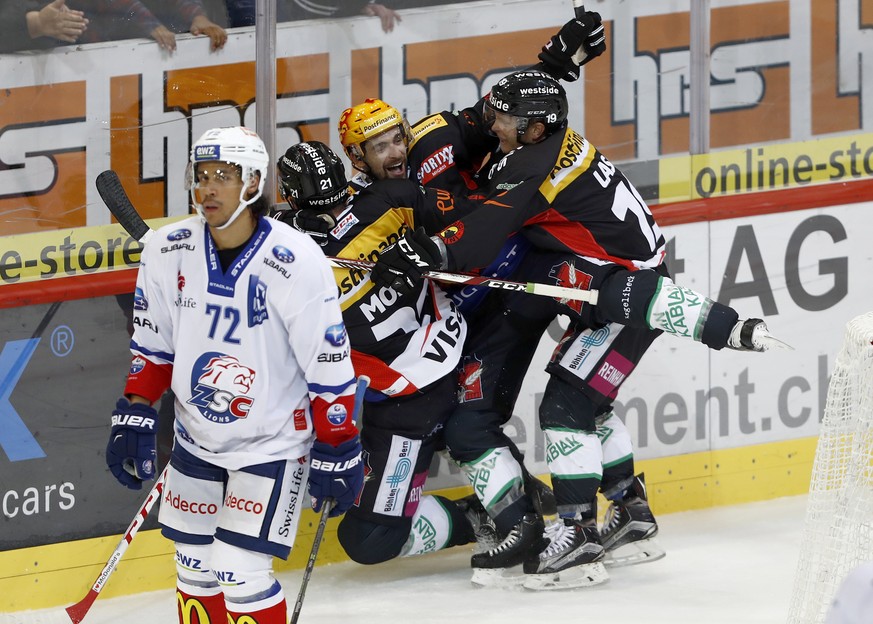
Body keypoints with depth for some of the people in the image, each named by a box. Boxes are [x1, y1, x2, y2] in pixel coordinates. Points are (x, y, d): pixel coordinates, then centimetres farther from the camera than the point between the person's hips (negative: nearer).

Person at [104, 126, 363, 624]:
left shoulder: (295, 261, -21)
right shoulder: (169, 251, -7)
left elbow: (329, 364, -15)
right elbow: (152, 344, 8)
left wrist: (337, 452, -12)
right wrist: (135, 417, 4)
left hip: (272, 445, -5)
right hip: (196, 440, 5)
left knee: (242, 577, -13)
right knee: (196, 571, 12)